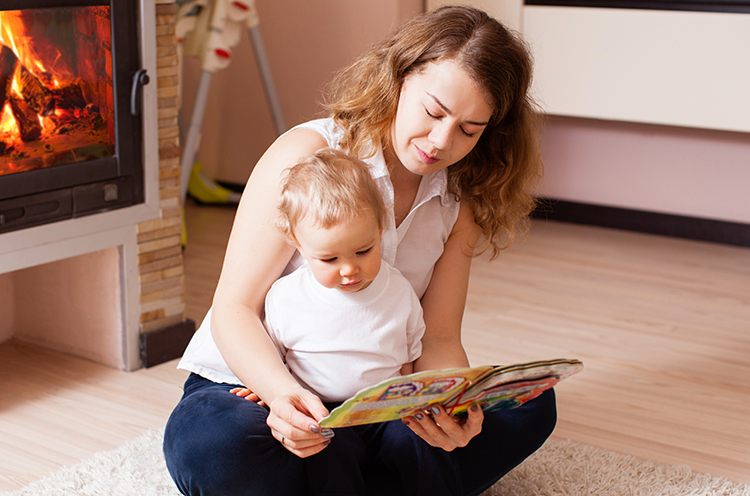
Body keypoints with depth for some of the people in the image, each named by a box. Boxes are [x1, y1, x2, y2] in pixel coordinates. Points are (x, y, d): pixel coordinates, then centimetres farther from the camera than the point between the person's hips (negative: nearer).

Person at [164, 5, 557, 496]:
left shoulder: (458, 202, -2)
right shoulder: (307, 156, -19)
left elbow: (437, 338, -5)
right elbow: (234, 308, -20)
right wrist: (284, 393, -40)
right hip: (249, 381, -4)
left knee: (530, 404, -13)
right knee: (208, 449, -38)